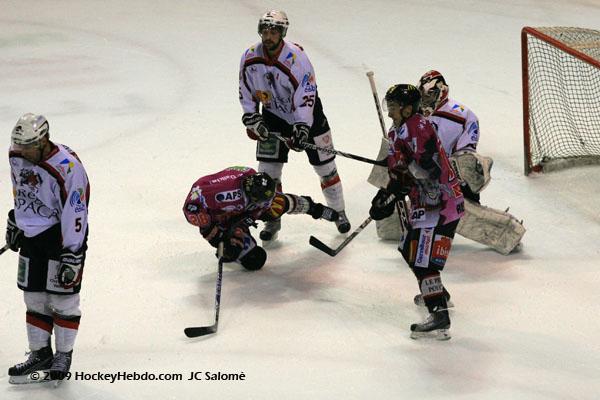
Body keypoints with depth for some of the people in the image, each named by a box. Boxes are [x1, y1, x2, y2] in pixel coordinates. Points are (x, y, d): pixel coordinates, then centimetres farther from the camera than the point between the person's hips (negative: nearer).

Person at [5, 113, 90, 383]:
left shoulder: (68, 168, -25)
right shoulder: (17, 157, -2)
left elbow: (75, 214, -23)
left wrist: (72, 256, -23)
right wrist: (14, 222, 26)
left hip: (63, 235, -7)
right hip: (31, 236, 7)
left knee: (62, 298, 1)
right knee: (34, 297, 11)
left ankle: (64, 355, 14)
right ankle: (40, 353, 22)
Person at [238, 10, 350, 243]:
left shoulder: (296, 57, -27)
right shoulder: (250, 58, -13)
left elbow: (306, 95, -28)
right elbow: (246, 92, 1)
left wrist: (301, 128, -35)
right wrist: (252, 119, -9)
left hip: (307, 115, -3)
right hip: (273, 116, 3)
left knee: (324, 166, 5)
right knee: (267, 169, -4)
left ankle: (338, 212, 25)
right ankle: (273, 219, 11)